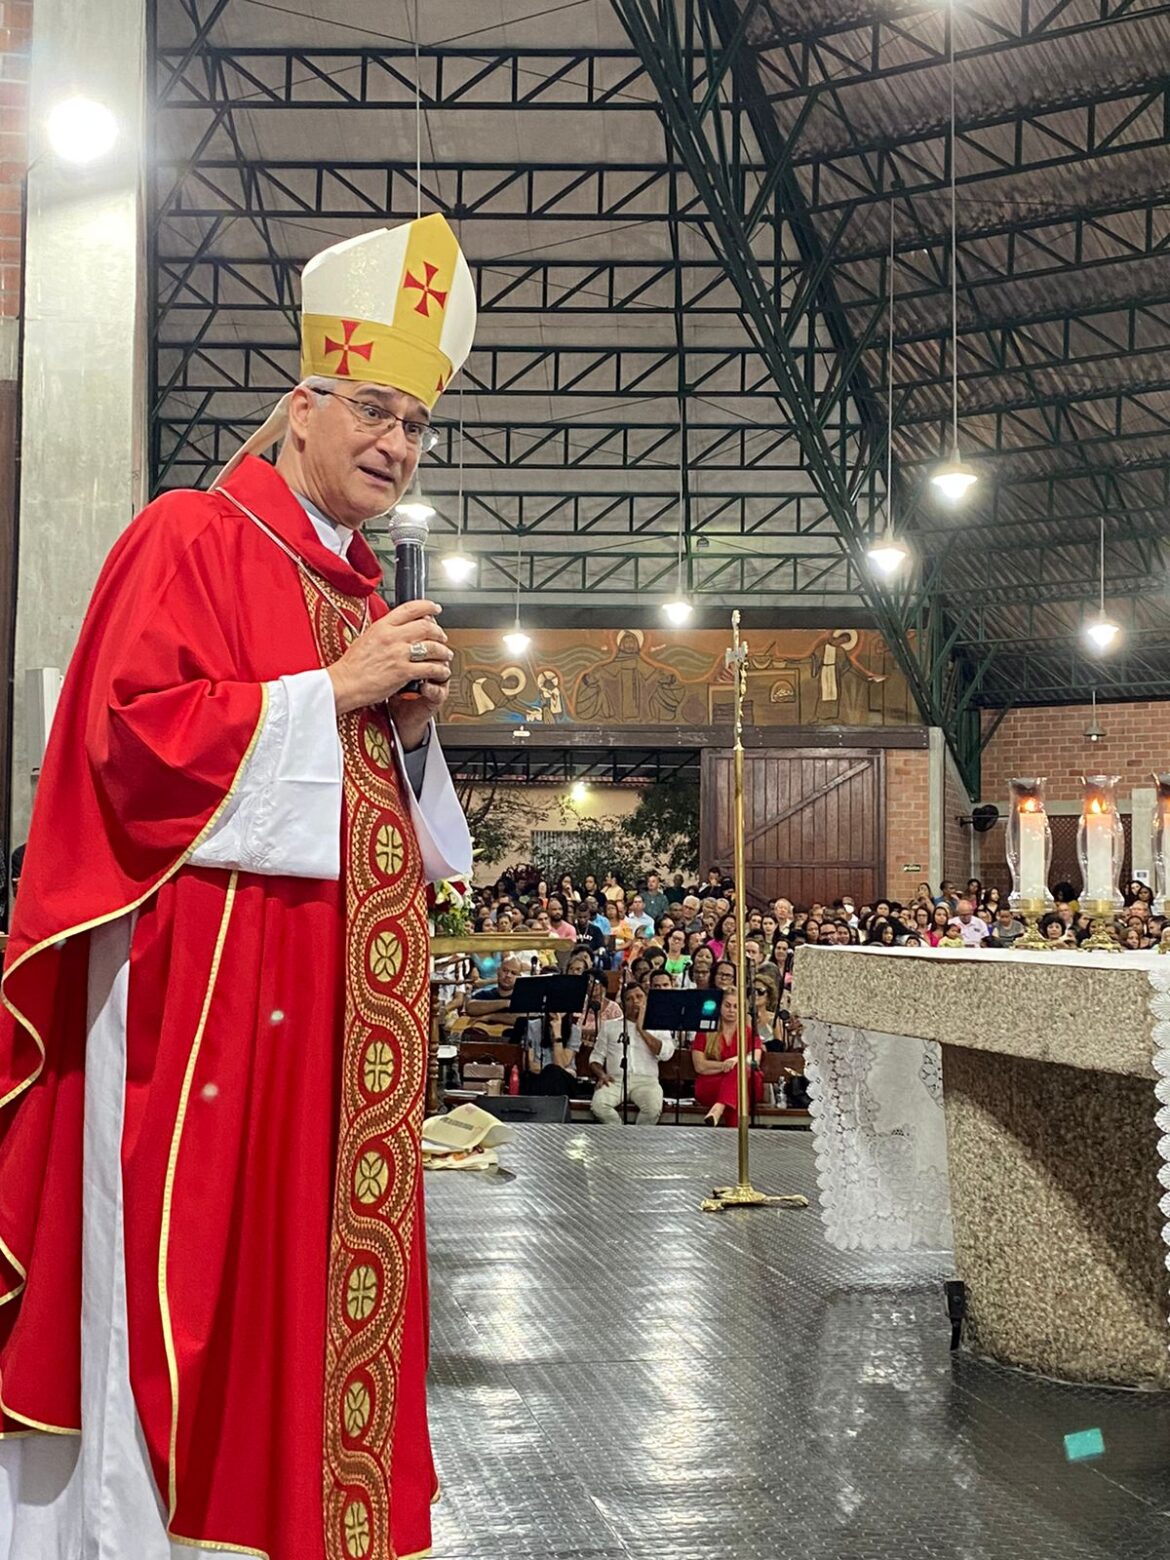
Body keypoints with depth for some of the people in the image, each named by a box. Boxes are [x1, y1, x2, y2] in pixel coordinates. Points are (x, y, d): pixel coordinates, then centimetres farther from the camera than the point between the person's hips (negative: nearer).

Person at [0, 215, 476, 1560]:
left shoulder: (363, 591, 20)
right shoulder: (191, 540, -4)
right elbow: (136, 734, -16)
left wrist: (412, 717, 5)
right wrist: (332, 689, -14)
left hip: (335, 978, 8)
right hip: (205, 969, -8)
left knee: (321, 1261, 9)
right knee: (185, 1259, -6)